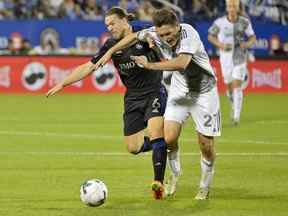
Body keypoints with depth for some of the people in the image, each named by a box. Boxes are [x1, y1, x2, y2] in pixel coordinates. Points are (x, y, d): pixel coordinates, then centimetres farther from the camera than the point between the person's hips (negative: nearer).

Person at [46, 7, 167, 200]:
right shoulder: (112, 45, 2)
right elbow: (87, 67, 5)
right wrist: (62, 84, 1)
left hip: (154, 92, -5)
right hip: (133, 97, 5)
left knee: (155, 134, -23)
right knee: (133, 147, 1)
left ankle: (159, 183, -18)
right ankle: (162, 143, 30)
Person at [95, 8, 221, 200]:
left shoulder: (188, 33, -29)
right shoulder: (155, 33, -14)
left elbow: (182, 63, -42)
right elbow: (134, 37, 5)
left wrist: (150, 65, -35)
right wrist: (110, 52, 4)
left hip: (203, 92, -4)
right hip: (179, 91, 4)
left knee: (206, 144, -1)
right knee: (169, 138, -13)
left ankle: (205, 187, 23)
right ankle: (175, 174, 16)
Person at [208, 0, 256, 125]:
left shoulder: (245, 22, -7)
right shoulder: (220, 22, -8)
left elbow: (252, 37, 5)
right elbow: (210, 36, 5)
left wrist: (248, 44, -17)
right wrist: (220, 45, -13)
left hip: (240, 59, -1)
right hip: (226, 59, 1)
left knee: (237, 86, -14)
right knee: (230, 88, 11)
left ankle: (236, 116, -13)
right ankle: (234, 106, 43)